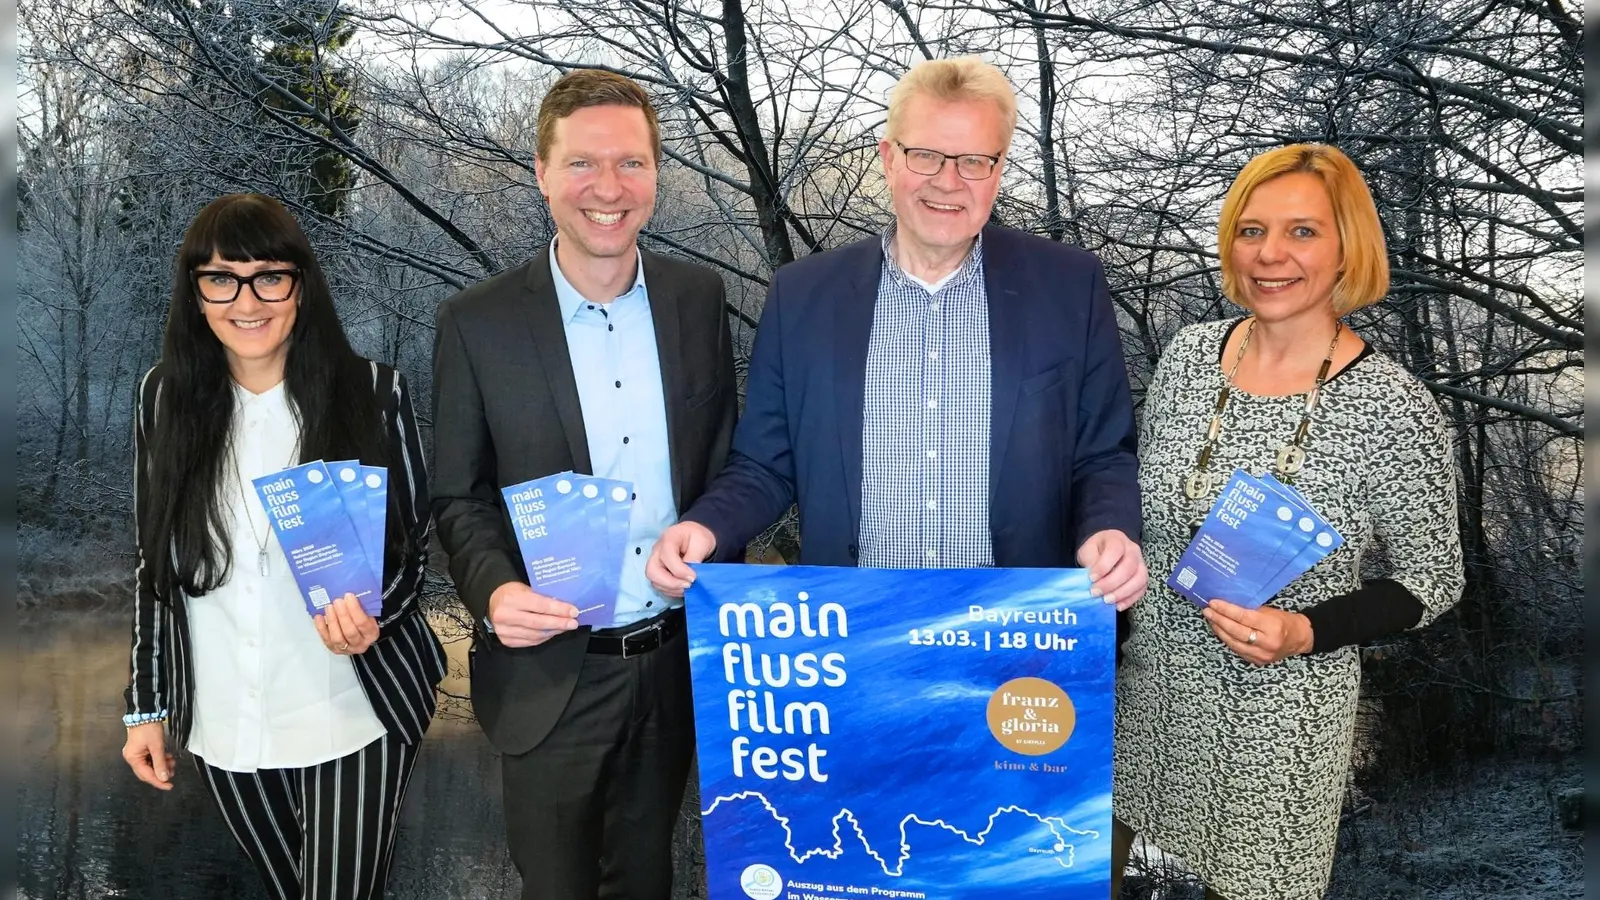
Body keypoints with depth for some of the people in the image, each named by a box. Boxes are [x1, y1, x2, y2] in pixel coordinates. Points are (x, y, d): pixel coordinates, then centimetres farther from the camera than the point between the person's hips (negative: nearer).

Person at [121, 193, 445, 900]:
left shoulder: (372, 391, -9)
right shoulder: (164, 398, -1)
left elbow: (415, 543, -2)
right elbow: (154, 564, 6)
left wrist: (369, 613, -22)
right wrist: (147, 706, 7)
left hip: (353, 715, -3)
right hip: (222, 727, 3)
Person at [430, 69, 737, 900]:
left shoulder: (698, 297, -2)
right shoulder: (477, 323, -10)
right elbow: (458, 499, -3)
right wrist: (492, 590, -22)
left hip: (676, 663, 3)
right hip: (550, 673, -2)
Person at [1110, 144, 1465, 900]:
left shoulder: (1393, 406, -18)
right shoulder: (1189, 354, -5)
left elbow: (1431, 582, -8)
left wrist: (1305, 632, -23)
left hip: (1279, 707, -4)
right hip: (1152, 676, 4)